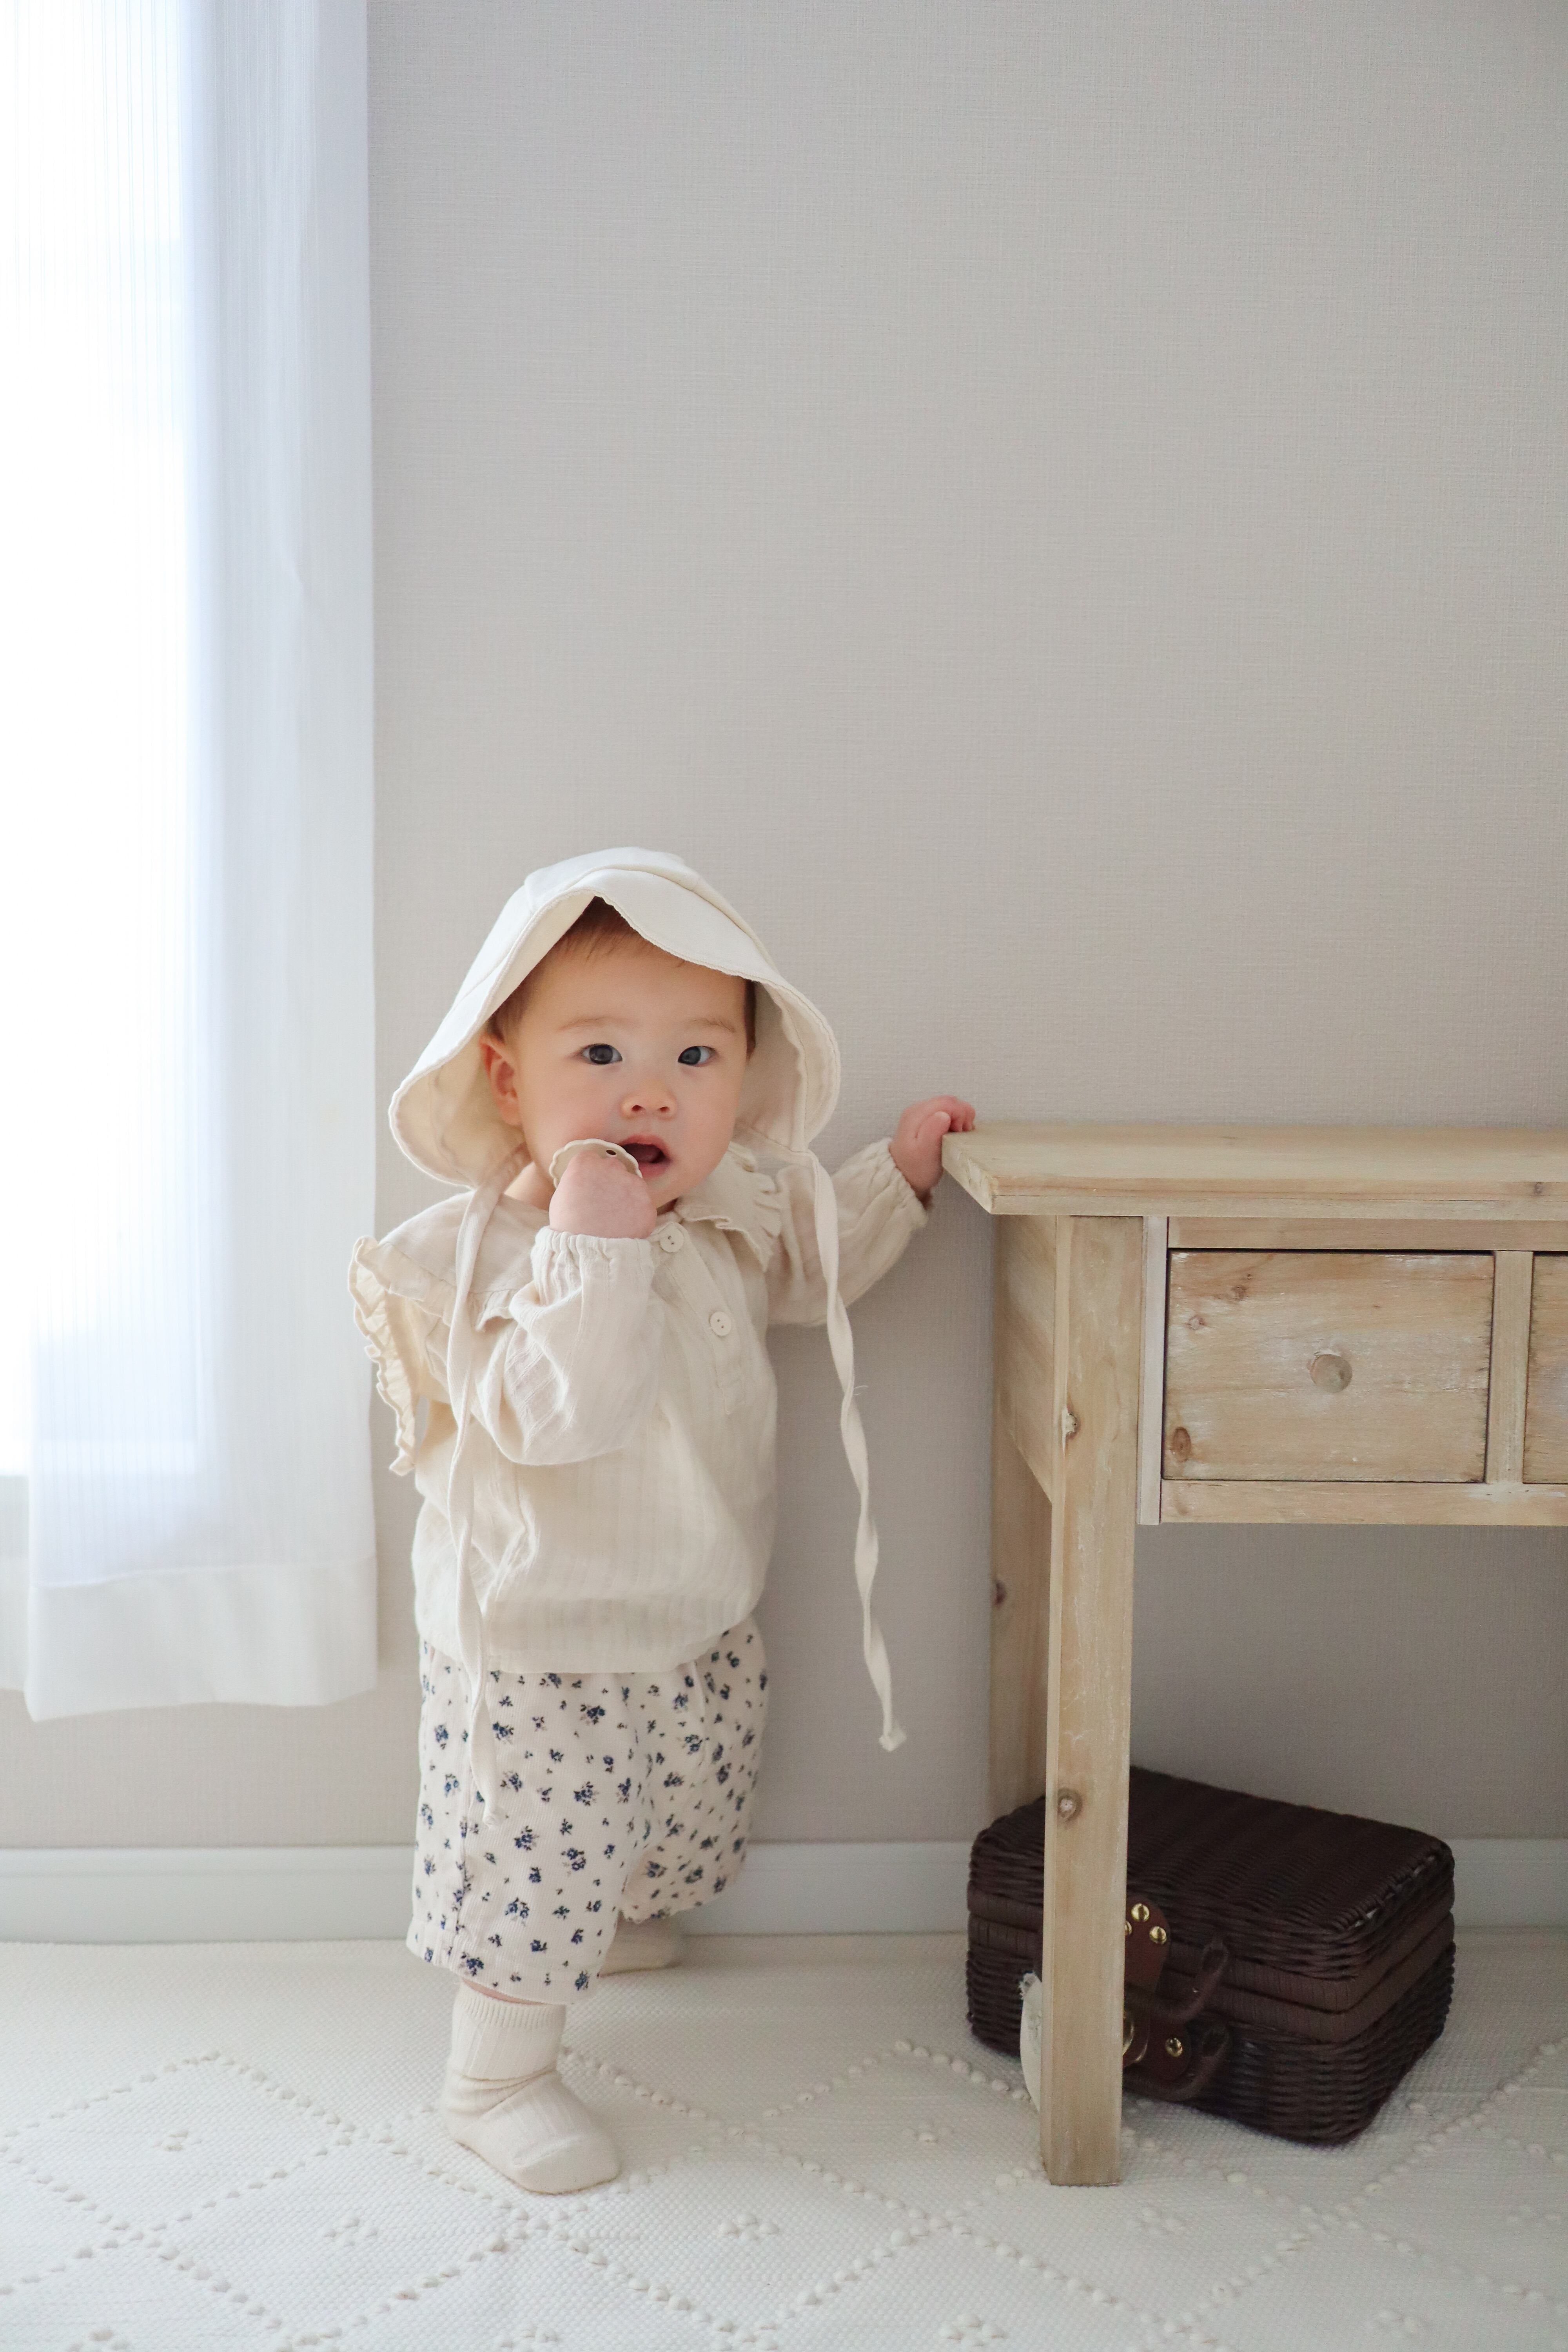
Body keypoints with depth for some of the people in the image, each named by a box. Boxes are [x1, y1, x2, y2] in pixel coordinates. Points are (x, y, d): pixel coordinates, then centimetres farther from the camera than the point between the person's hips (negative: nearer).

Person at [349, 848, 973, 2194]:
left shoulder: (729, 1213, -4)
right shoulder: (475, 1255, -27)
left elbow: (810, 1264, 19)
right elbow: (556, 1414, -40)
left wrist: (898, 1174, 10)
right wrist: (595, 1243, -44)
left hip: (699, 1626, 8)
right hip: (537, 1653, -7)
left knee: (668, 1819, 27)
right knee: (540, 1859, 3)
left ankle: (611, 1924, 58)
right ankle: (494, 2080, 26)